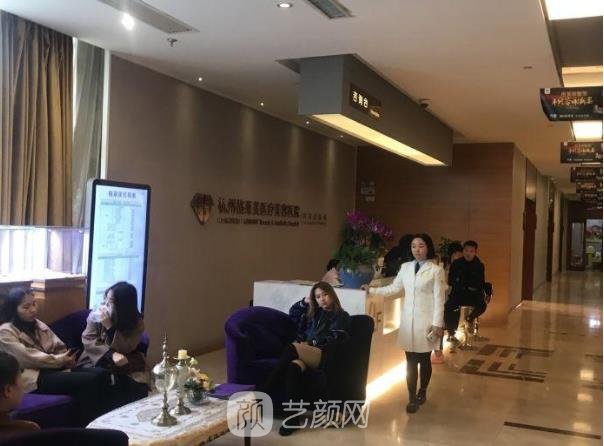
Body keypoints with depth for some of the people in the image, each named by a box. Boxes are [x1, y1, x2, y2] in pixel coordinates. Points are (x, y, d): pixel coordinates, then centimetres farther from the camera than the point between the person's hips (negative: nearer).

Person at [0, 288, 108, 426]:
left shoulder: (38, 325, 20)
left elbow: (58, 347, 14)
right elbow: (28, 357, -15)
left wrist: (66, 357, -8)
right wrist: (60, 360, -17)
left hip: (53, 367, 7)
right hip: (33, 377, -7)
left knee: (100, 373, -18)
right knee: (87, 380, -28)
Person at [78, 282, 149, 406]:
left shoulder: (137, 323, -9)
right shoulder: (96, 315, -7)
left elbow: (124, 349, -16)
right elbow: (88, 341, -12)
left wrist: (109, 327, -26)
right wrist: (112, 354, -27)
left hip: (125, 364, 0)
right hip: (97, 360, 0)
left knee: (138, 386, -25)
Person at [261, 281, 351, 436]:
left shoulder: (342, 317, 14)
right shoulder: (314, 313, 30)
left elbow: (332, 340, 0)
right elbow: (293, 316, 38)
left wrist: (310, 343, -8)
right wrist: (304, 302, 25)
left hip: (323, 356, -4)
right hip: (306, 354, 5)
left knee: (291, 349, -34)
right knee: (293, 367, -36)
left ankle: (261, 394, -35)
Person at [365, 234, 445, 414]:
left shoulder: (436, 270, -6)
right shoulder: (405, 267, 6)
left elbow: (439, 299, -7)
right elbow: (393, 288, 15)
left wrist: (437, 324, -10)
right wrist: (372, 290, 12)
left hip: (426, 321, -3)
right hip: (408, 320, 3)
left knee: (424, 360, 10)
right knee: (410, 361, 3)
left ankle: (422, 392, 31)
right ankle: (412, 398, 11)